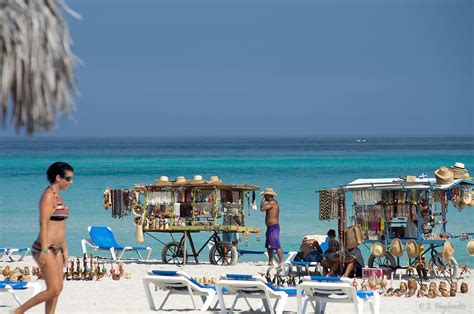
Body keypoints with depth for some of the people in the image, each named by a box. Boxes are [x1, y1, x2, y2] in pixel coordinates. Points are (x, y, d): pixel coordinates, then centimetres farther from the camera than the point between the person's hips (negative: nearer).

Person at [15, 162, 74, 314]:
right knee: (54, 290, -11)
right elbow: (43, 224, -20)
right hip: (45, 249, -10)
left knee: (57, 289, 6)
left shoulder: (57, 195, 15)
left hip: (55, 249, 10)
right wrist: (44, 250, -24)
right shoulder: (48, 195, -14)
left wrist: (64, 250, 20)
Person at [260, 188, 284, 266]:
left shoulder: (272, 202, -13)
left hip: (273, 227, -11)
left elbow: (262, 208, -21)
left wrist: (263, 200, -4)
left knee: (276, 246, -15)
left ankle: (281, 262, -19)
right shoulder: (273, 202, 20)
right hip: (270, 227, 11)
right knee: (269, 246, 13)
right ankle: (270, 262, 17)